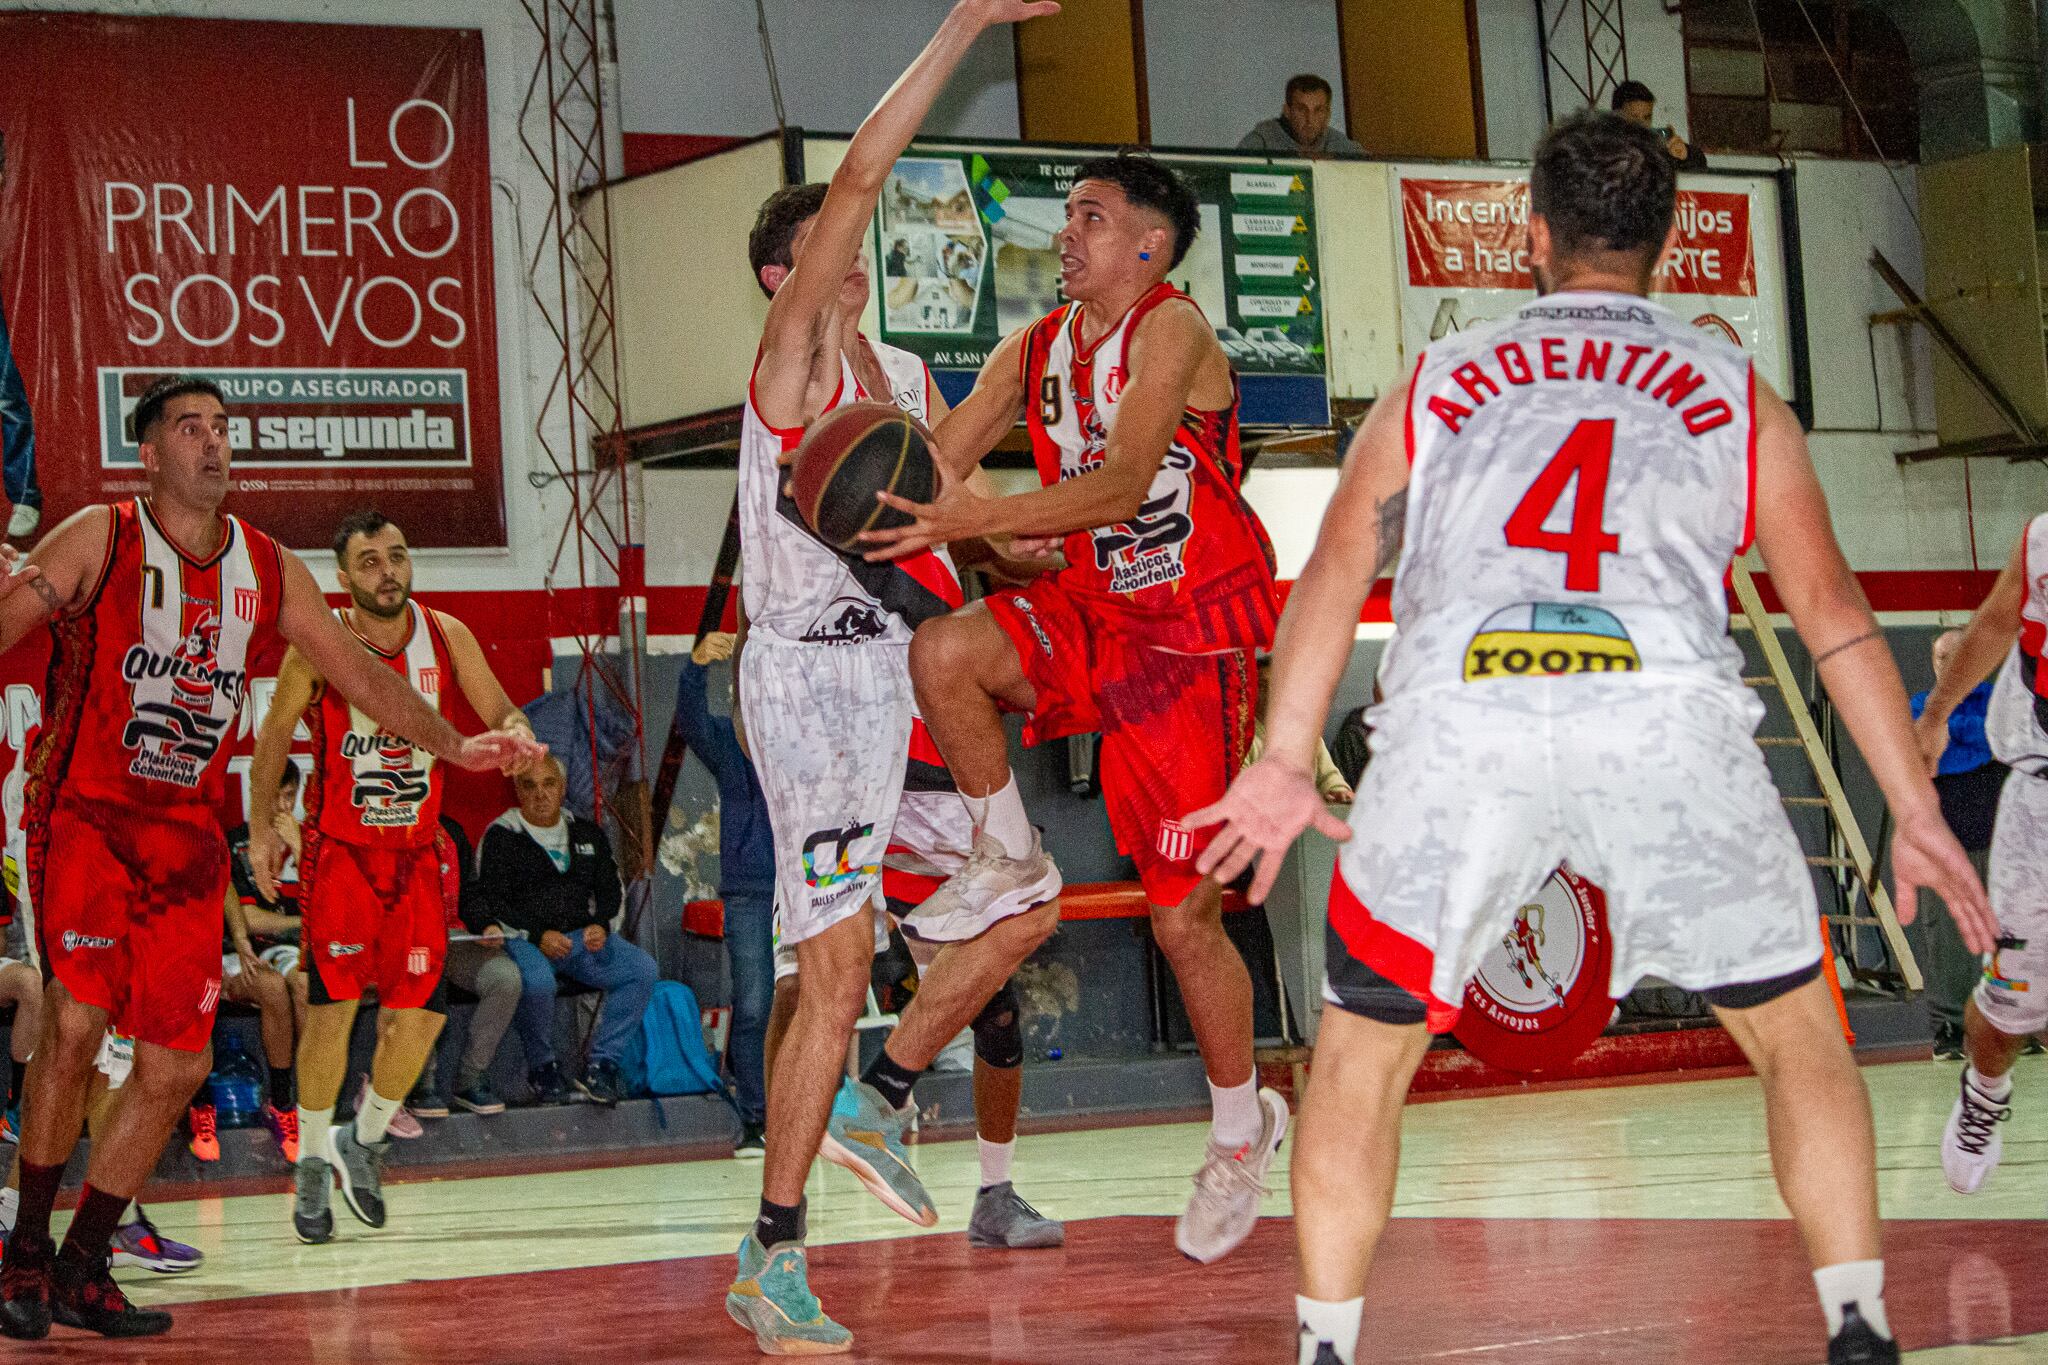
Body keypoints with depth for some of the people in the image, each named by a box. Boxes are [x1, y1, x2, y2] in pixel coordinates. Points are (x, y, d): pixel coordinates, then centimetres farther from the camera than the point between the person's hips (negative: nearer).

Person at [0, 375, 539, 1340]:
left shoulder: (266, 568, 10)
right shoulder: (101, 539, -4)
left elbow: (355, 669, 16)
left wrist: (452, 746, 9)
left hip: (186, 834, 5)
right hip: (86, 815, -5)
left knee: (176, 1064, 2)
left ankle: (83, 1268, 15)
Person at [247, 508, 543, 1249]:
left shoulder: (444, 635, -4)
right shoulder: (320, 647, -11)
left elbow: (498, 711, 4)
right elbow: (275, 732, 2)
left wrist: (517, 736, -20)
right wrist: (261, 827, 0)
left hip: (417, 851, 3)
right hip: (340, 850, -3)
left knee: (421, 1013, -3)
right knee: (334, 1008, -7)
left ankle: (365, 1140, 22)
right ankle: (312, 1165, 11)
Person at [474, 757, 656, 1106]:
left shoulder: (587, 833, 18)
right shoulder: (501, 837, 3)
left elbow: (609, 889, 18)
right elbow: (490, 901, -6)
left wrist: (601, 926, -5)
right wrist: (538, 936, -18)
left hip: (583, 935, 5)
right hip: (524, 940, -5)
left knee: (642, 969, -22)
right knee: (537, 981, -39)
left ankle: (600, 1065, -17)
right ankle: (542, 1068, -12)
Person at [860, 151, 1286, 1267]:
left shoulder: (1172, 332, -17)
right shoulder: (1036, 350, 6)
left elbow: (1120, 488, -30)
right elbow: (936, 460, 5)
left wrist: (973, 519, -40)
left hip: (1194, 640, -6)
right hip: (1093, 611, 6)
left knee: (1184, 917, -2)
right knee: (943, 654, -26)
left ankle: (1243, 1128, 21)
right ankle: (1010, 857, 0)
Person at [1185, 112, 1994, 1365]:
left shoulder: (1437, 384, 26)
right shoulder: (1733, 392, 25)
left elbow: (1336, 573, 14)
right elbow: (1833, 611, 21)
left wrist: (1286, 767, 8)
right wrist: (1916, 813, 23)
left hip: (1457, 716, 0)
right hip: (1666, 714, 0)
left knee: (1364, 1047, 18)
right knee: (1796, 1032, 19)